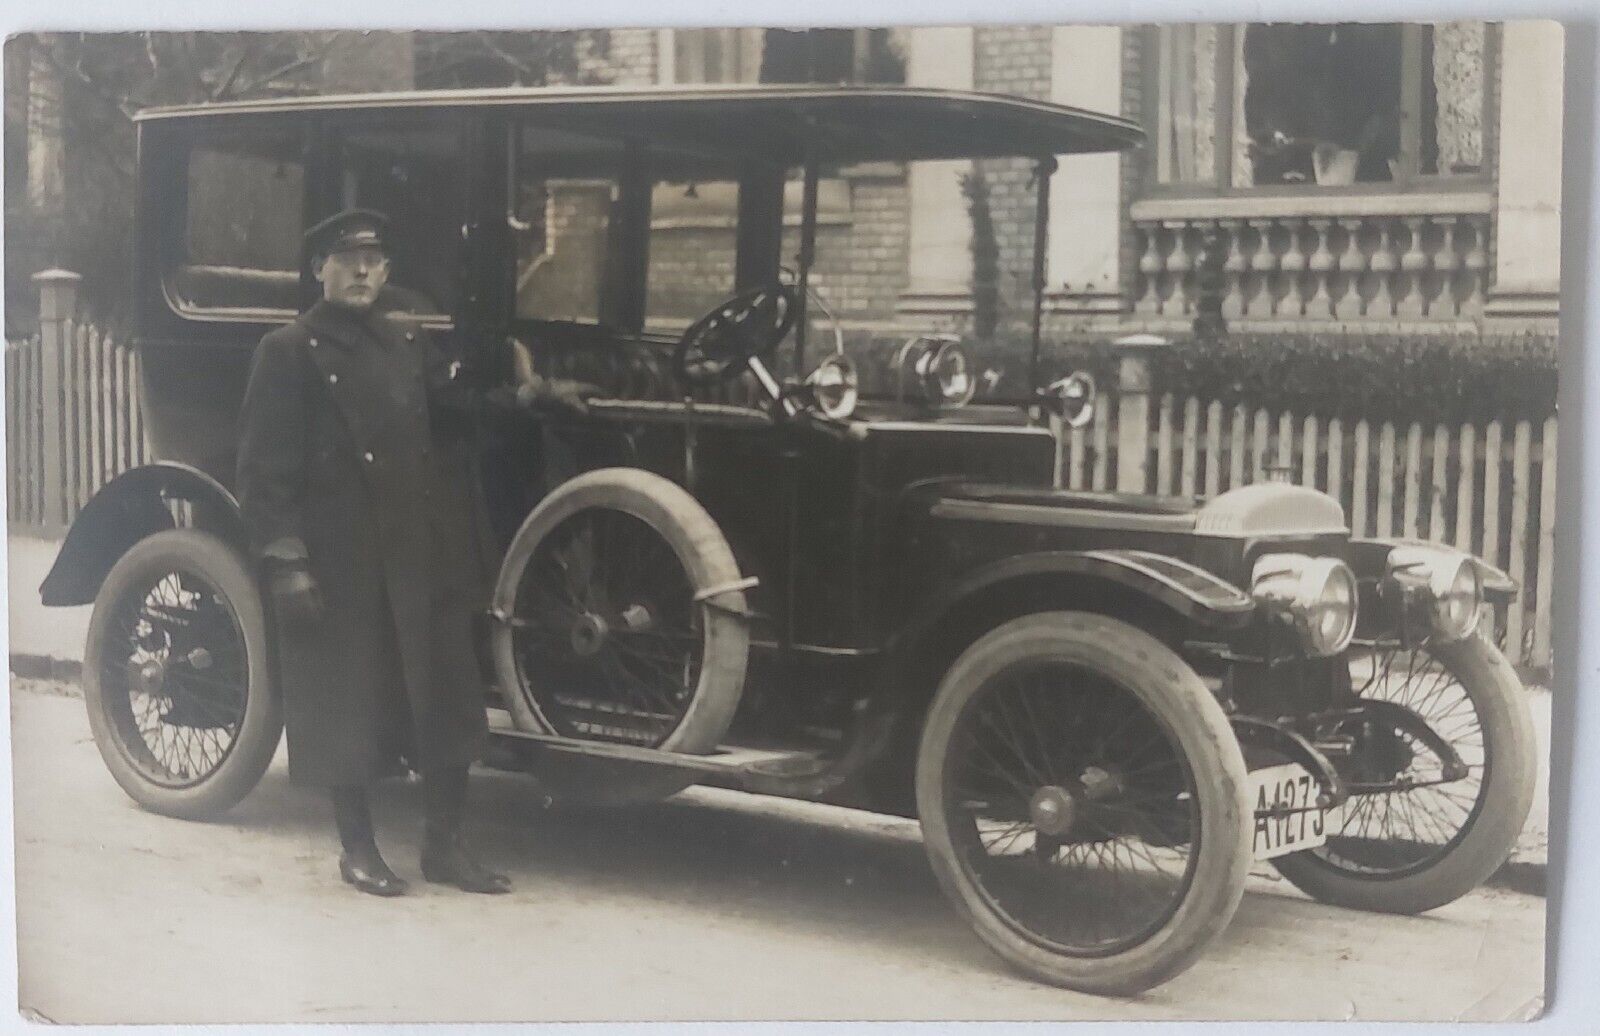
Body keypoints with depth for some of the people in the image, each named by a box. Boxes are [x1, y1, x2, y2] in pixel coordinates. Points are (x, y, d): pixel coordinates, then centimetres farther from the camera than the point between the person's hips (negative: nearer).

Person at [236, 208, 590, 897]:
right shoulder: (289, 351, -5)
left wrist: (531, 394, 8)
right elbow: (265, 468, -9)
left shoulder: (408, 341, 12)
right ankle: (357, 848, 20)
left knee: (447, 697, 7)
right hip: (340, 561, -5)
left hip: (423, 553, 6)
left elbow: (458, 404, 23)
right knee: (347, 704, 4)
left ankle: (444, 845, 20)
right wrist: (285, 562, -15)